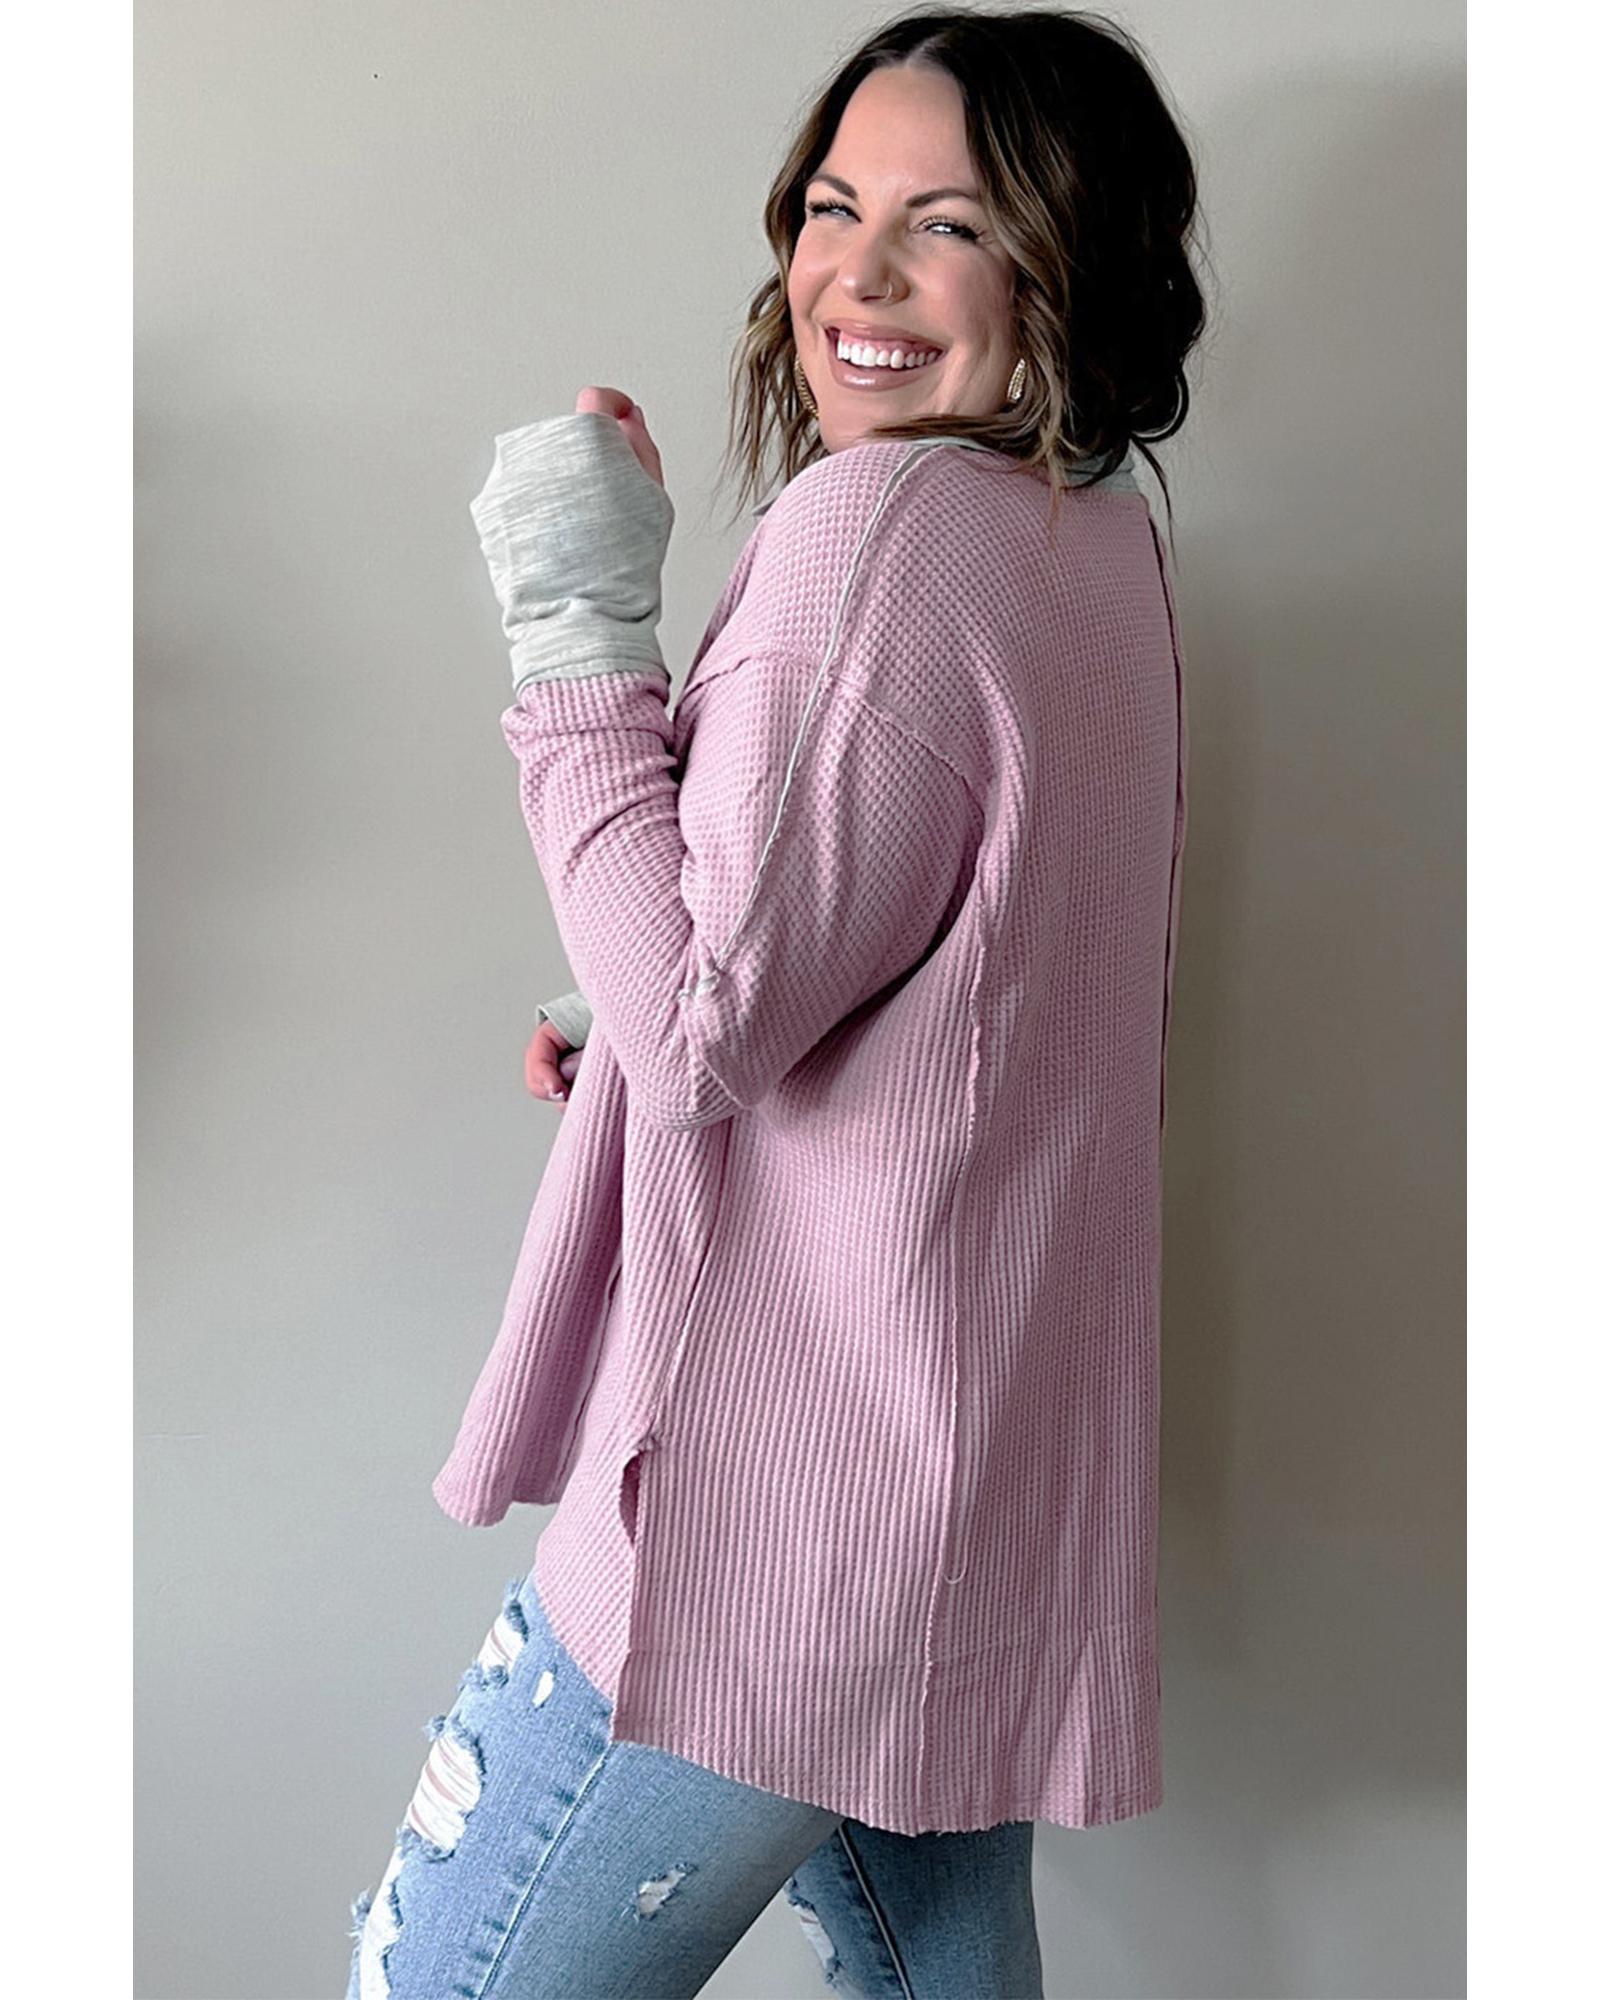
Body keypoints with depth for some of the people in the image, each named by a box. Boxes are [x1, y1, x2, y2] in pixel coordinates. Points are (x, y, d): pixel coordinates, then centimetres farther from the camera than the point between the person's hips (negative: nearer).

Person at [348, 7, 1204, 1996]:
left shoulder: (875, 524, -18)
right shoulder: (1096, 536, 12)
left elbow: (700, 1025, -20)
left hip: (788, 1494, -10)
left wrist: (579, 621, -15)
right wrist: (646, 1025, 11)